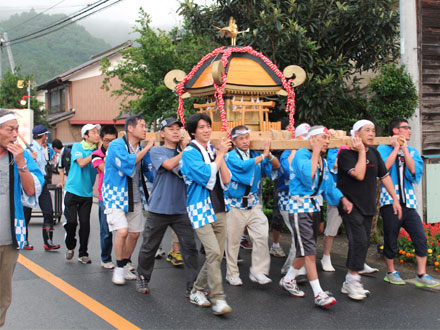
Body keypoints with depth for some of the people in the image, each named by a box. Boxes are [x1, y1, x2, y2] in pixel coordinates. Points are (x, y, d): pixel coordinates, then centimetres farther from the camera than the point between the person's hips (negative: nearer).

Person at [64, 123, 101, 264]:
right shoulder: (77, 146, -3)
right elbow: (81, 163, -18)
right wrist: (95, 152, -15)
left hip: (87, 193, 3)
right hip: (73, 191, -3)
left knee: (85, 223, 1)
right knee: (71, 222, -7)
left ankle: (83, 253, 14)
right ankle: (70, 247, 20)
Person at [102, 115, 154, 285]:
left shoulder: (142, 149, 7)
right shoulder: (116, 145, -13)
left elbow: (150, 173, 12)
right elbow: (126, 164, -29)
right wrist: (146, 148, -22)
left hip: (135, 197, 7)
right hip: (116, 195, -6)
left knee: (134, 233, 9)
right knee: (122, 231, -18)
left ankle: (125, 266, 28)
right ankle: (119, 268, 1)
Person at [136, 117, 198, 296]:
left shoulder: (184, 151, 11)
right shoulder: (156, 151, 0)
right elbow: (169, 164, -19)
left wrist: (186, 148, -9)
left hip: (181, 208, 3)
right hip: (159, 208, -2)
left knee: (190, 246, -4)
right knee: (149, 247, 10)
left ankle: (193, 286, 2)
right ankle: (143, 278, 32)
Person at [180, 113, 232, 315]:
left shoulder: (214, 150, 12)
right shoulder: (189, 153, -6)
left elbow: (226, 181, 5)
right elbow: (206, 176, -19)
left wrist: (220, 156, -6)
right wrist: (220, 154, -9)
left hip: (218, 209, 7)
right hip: (201, 209, -7)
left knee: (217, 256, 8)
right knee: (213, 253, -18)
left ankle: (197, 291, 24)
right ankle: (218, 299, -12)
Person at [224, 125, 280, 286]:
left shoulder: (255, 155, 6)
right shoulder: (230, 156, -8)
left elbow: (276, 166, 4)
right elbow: (243, 166, -27)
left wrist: (269, 155, -16)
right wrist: (263, 155, -22)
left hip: (253, 203, 4)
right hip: (235, 205, -4)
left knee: (262, 236, -8)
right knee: (232, 241, 6)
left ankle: (257, 272, 3)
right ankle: (232, 274, 22)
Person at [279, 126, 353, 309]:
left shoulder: (323, 161, 13)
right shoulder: (301, 154, -13)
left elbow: (329, 187, 15)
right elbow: (307, 177, -28)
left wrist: (343, 199, -3)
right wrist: (315, 152, -19)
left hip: (315, 207, 9)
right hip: (299, 208, -9)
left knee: (306, 250, 14)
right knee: (309, 250, -9)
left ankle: (288, 280, 33)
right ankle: (318, 294, -7)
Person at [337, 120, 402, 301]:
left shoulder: (374, 153, 10)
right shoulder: (346, 153, -11)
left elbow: (384, 176, 15)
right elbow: (359, 175, -23)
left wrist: (395, 199, 12)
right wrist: (361, 151, -16)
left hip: (367, 206, 7)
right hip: (351, 205, -7)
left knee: (363, 243, 7)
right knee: (359, 241, -16)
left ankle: (350, 283, 16)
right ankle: (352, 280, -4)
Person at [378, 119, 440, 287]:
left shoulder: (413, 152, 15)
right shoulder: (383, 149, 3)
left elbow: (414, 170, -3)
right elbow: (383, 168, -15)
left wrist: (404, 148, -4)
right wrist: (396, 148, -6)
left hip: (408, 202, 4)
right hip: (390, 202, -4)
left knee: (420, 237, -4)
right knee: (391, 239, 5)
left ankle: (421, 275, 4)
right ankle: (390, 272, 21)